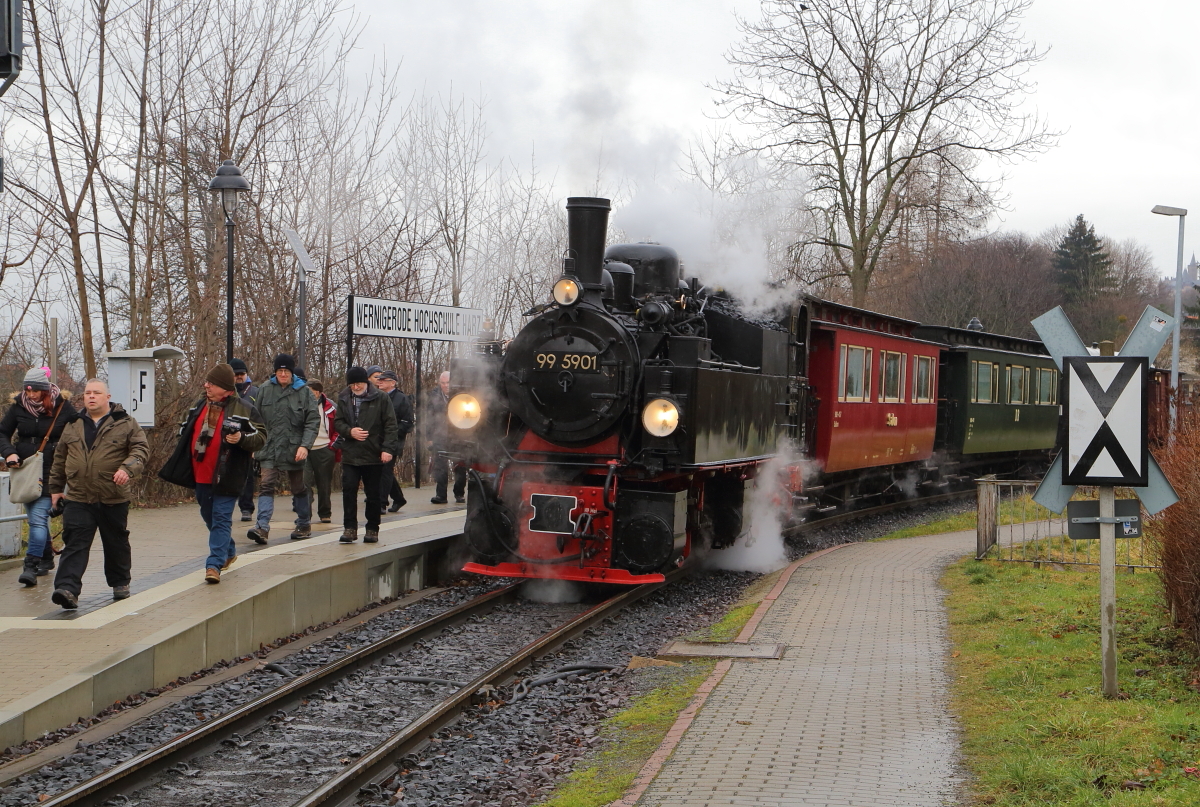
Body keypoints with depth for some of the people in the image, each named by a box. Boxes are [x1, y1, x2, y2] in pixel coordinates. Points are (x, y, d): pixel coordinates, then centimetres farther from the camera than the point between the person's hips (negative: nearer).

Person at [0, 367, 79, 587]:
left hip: (50, 475, -4)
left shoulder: (62, 407, -6)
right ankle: (46, 559, 28)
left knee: (38, 518, -15)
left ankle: (31, 567, -18)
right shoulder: (18, 407, 2)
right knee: (37, 518, 12)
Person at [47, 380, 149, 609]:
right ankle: (68, 589, -17)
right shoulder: (73, 426, 12)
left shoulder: (125, 424, 1)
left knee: (116, 544, 12)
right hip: (78, 499, 2)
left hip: (113, 500, -2)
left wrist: (128, 468, -24)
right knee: (75, 545, -8)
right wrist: (56, 487, 20)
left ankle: (120, 582, 31)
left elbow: (141, 448, -6)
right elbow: (60, 458, 21)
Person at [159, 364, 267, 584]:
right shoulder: (200, 406, 11)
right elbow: (186, 432, 24)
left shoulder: (244, 409, -8)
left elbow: (261, 437, -8)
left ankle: (215, 564, -10)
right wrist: (179, 463, 17)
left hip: (226, 477, -7)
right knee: (209, 516, 17)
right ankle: (229, 552, 37)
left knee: (221, 518, -8)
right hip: (201, 475, 7)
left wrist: (241, 438, -26)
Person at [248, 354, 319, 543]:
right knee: (267, 486, -13)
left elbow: (313, 421, -4)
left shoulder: (303, 392, -1)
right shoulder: (264, 390, 3)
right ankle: (262, 527, -21)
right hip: (269, 449, 1)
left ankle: (304, 525, 27)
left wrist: (305, 445, -15)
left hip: (294, 449, -1)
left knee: (299, 488, 12)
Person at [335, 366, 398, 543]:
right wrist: (349, 431, -10)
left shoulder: (381, 399, -2)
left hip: (373, 455, -2)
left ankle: (372, 529, 15)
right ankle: (350, 528, 1)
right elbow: (338, 422, 12)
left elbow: (390, 425, -4)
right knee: (348, 490, -6)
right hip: (350, 454, 2)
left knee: (373, 494, 5)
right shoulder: (344, 399, 8)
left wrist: (388, 449, -13)